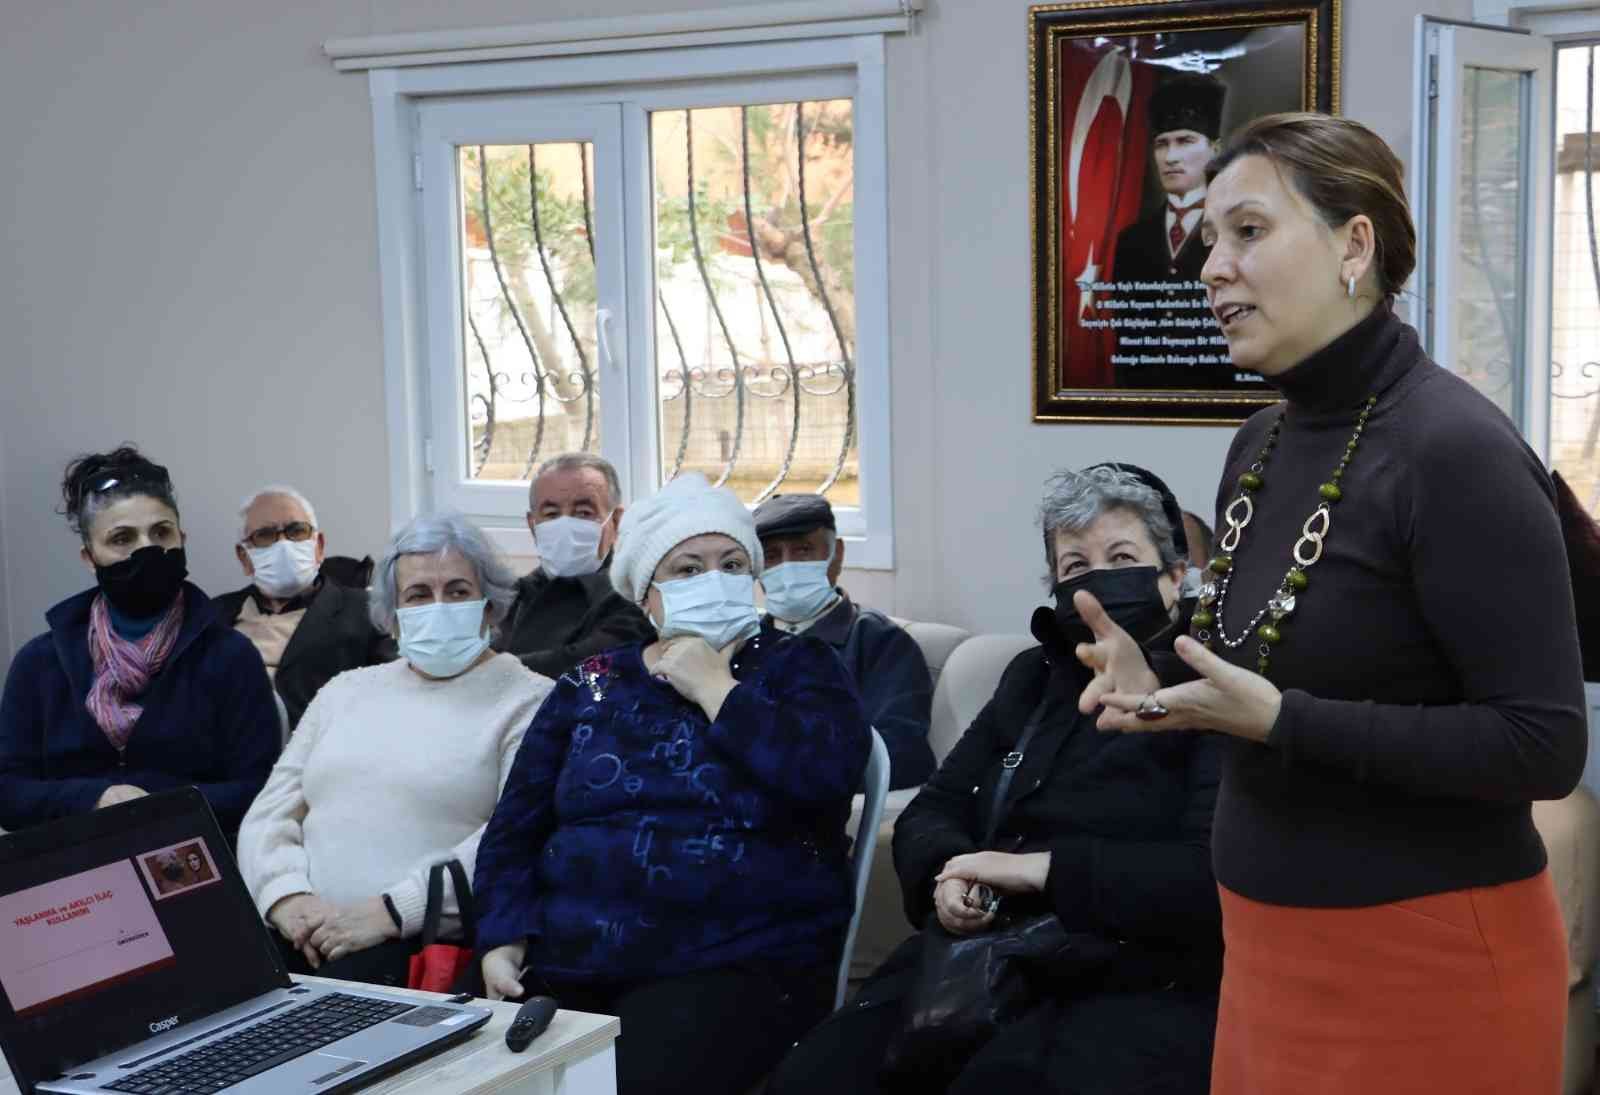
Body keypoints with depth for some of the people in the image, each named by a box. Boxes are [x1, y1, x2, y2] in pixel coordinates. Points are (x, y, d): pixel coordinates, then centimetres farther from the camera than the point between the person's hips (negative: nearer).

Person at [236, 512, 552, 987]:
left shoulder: (529, 701, 4)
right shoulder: (345, 690, 24)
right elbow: (271, 812, 18)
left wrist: (391, 911, -16)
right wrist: (287, 896, -4)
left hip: (427, 941, -4)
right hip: (305, 931, 4)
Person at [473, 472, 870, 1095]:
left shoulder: (797, 667, 7)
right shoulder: (592, 687, 15)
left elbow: (825, 776, -13)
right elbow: (513, 830, 14)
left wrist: (713, 687, -6)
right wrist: (502, 941, -2)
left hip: (741, 967, -3)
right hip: (567, 965, 3)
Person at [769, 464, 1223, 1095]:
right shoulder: (1037, 674, 21)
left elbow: (1220, 872, -17)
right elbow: (932, 811, 20)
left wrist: (1043, 867, -16)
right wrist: (948, 875, -4)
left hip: (1131, 989, -6)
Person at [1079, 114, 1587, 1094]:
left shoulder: (1457, 452, -19)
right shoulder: (1263, 442, 6)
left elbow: (1540, 747, -22)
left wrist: (1281, 719, -25)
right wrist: (1161, 679, -2)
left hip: (1424, 962, -7)